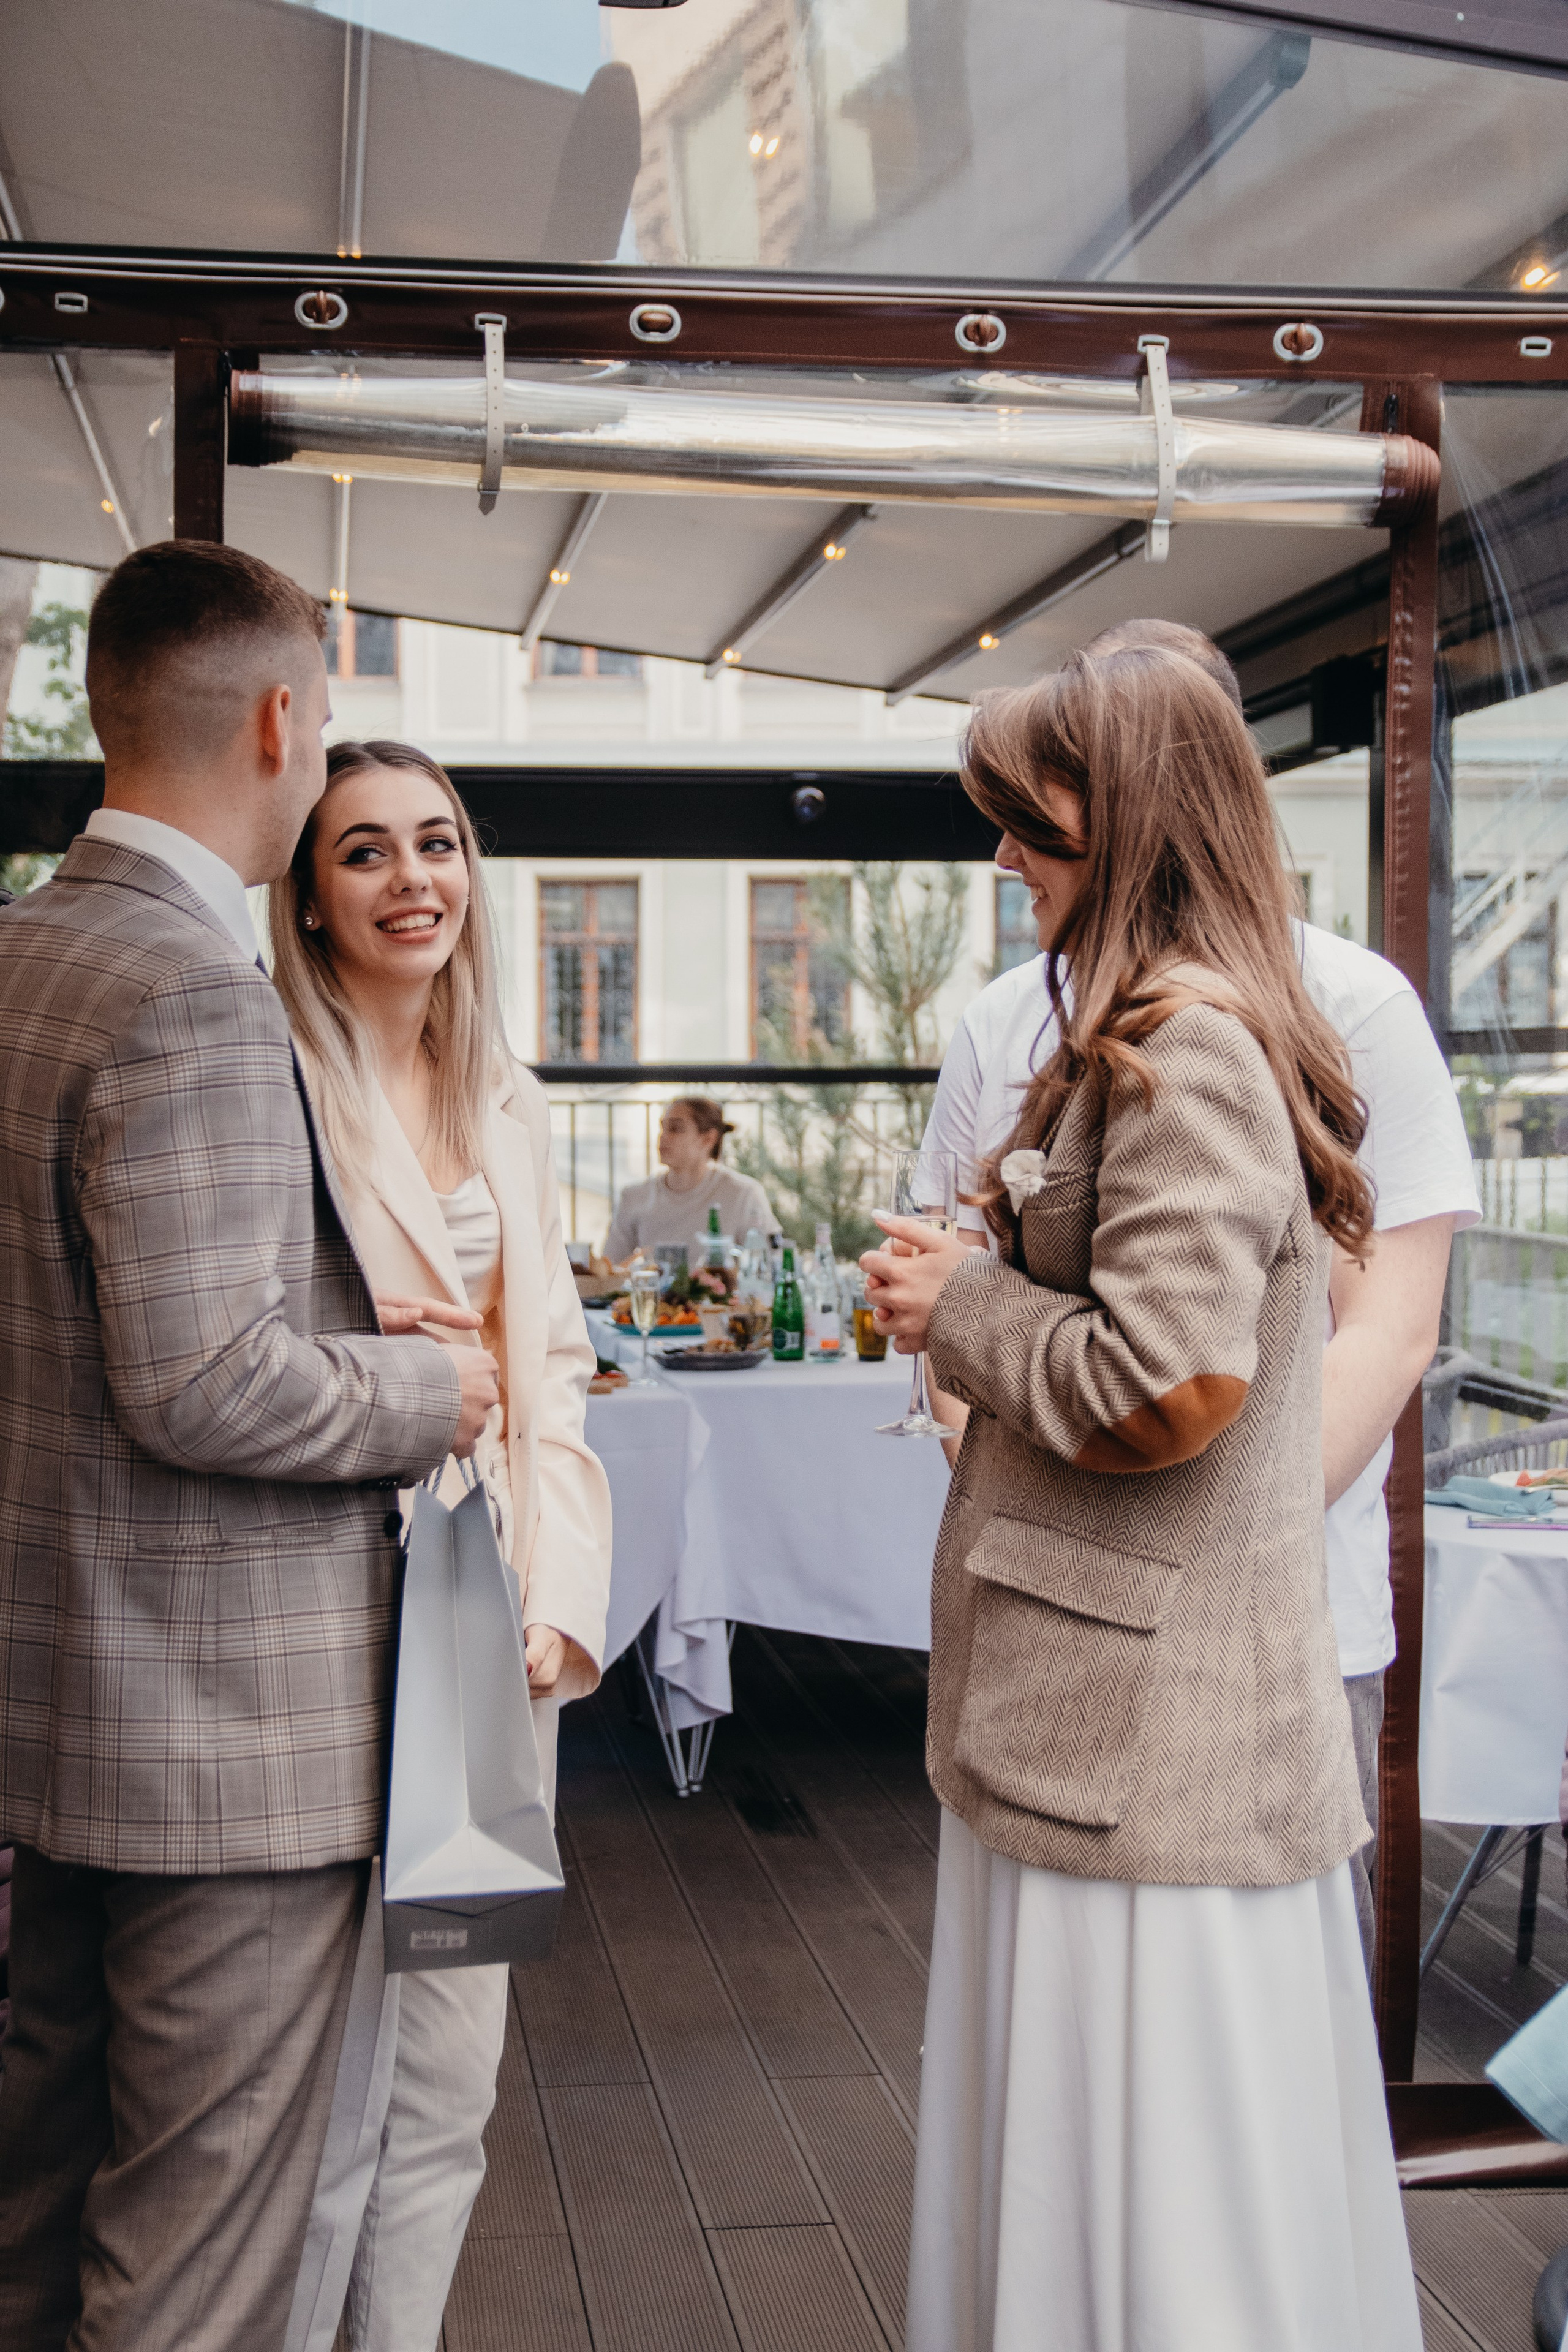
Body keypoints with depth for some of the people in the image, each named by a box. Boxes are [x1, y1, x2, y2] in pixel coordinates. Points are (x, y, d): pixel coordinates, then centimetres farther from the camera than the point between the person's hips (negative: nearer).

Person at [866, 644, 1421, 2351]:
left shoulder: (1186, 1048, -17)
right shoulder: (1197, 1038, 16)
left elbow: (1168, 1382, -24)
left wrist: (959, 1309, -10)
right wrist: (980, 1297, 11)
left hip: (1145, 1731, -10)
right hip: (1128, 1700, 10)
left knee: (1135, 2183, 1)